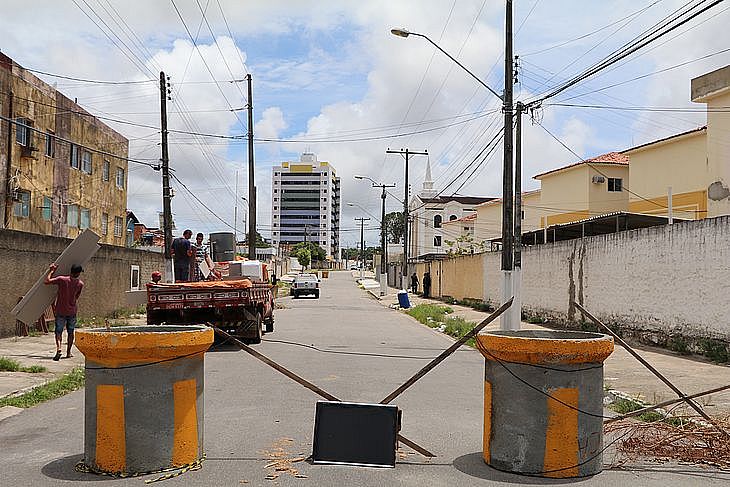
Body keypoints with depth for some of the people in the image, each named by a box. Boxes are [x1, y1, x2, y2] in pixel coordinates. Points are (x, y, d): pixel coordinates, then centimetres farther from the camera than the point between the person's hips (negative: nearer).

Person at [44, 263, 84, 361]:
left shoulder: (62, 279, -13)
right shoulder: (80, 284, -7)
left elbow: (46, 281, -12)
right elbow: (76, 297, 5)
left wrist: (51, 271, -2)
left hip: (60, 311, -1)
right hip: (72, 311, 1)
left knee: (58, 331, 2)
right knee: (70, 332, 14)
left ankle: (58, 349, -20)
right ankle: (68, 352, 19)